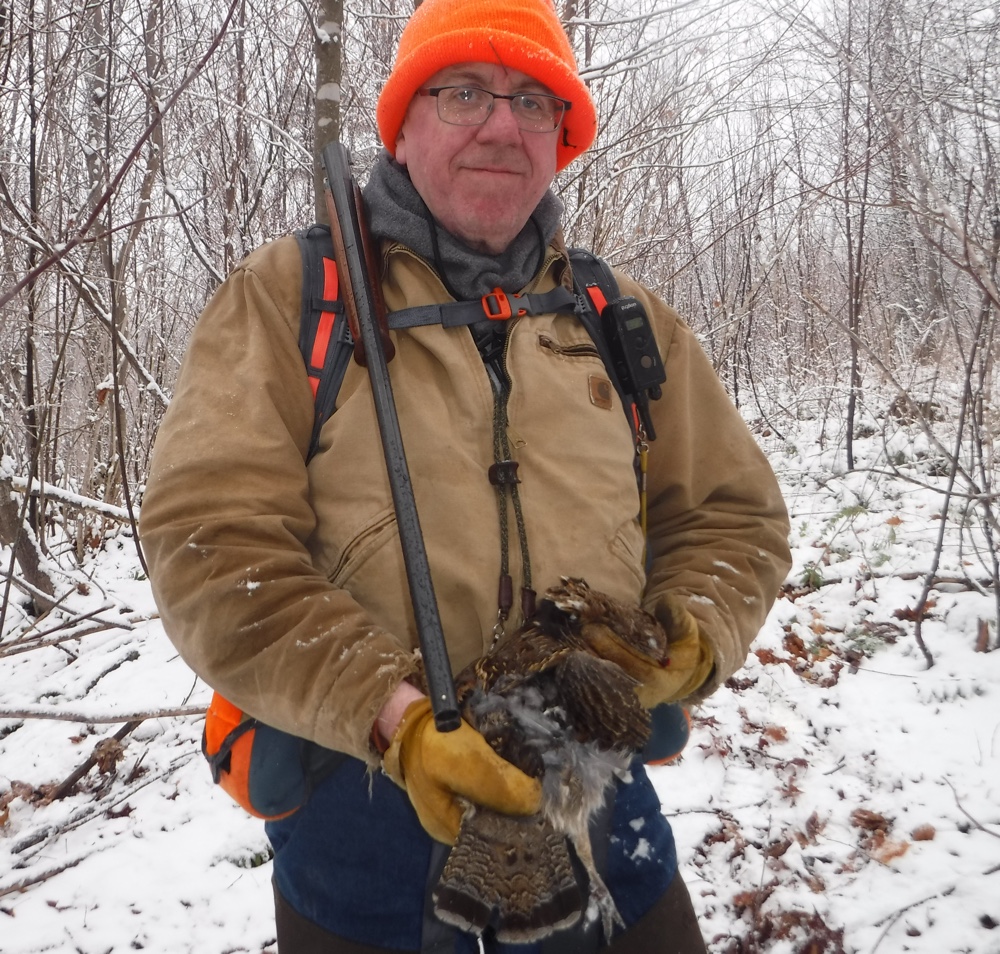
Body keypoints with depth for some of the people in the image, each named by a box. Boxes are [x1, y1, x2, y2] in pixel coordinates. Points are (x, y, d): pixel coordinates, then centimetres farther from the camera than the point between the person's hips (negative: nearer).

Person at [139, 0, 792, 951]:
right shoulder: (285, 296, -4)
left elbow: (730, 511, 11)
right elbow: (211, 539, -13)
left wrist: (685, 643, -9)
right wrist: (392, 718, -23)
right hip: (359, 804, -2)